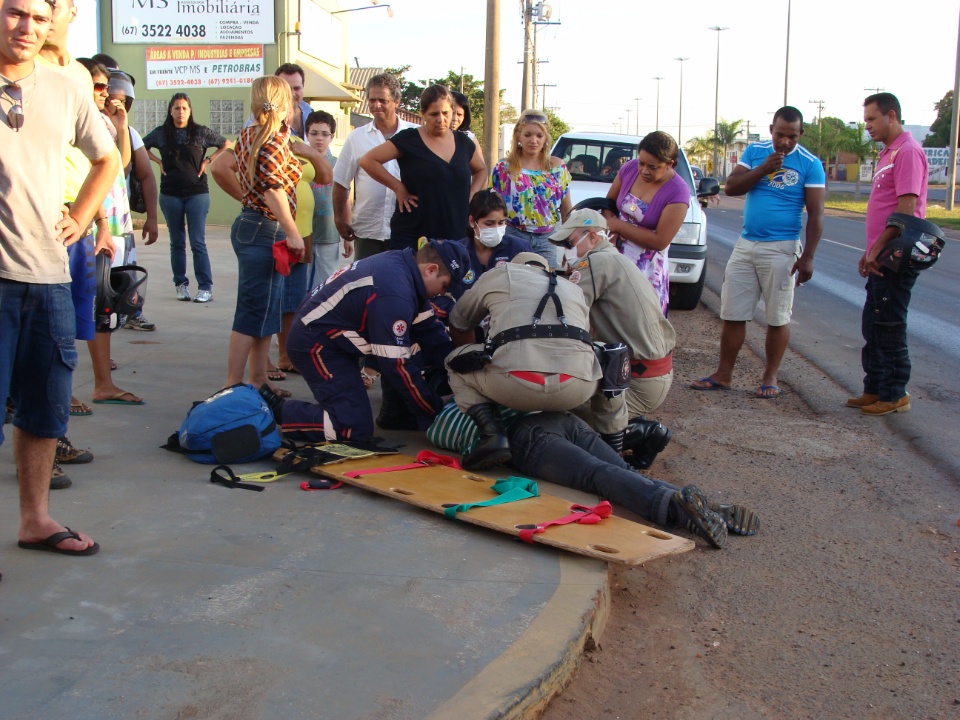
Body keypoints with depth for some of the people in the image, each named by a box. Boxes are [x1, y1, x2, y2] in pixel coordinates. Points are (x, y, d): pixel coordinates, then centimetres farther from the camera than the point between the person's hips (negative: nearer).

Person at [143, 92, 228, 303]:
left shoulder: (201, 132, 1)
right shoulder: (161, 133, 5)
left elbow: (226, 145, 10)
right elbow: (142, 147, 19)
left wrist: (208, 161, 0)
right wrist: (159, 162, 6)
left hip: (197, 193, -2)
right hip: (170, 194, 2)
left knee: (198, 242, -7)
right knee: (177, 242, 8)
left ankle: (205, 288, -5)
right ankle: (181, 285, 15)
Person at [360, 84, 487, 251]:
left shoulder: (463, 143, 10)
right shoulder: (409, 140, -3)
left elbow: (481, 170, 27)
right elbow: (368, 161, -4)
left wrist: (471, 195, 9)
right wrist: (398, 187, -8)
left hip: (455, 236, 4)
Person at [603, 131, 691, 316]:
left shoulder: (678, 193, -16)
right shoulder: (630, 168, -2)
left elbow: (659, 242, -18)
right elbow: (609, 200, 13)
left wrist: (618, 225, -17)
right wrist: (608, 223, -9)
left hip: (647, 272, -4)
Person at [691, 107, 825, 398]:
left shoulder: (810, 164, -4)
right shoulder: (755, 152, 7)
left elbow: (815, 215, -6)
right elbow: (731, 187, -1)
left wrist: (807, 257, -12)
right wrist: (763, 169, -14)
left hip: (781, 249, -4)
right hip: (745, 245, 4)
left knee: (778, 318, 2)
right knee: (732, 314, 5)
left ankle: (770, 377, 14)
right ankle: (723, 374, 13)